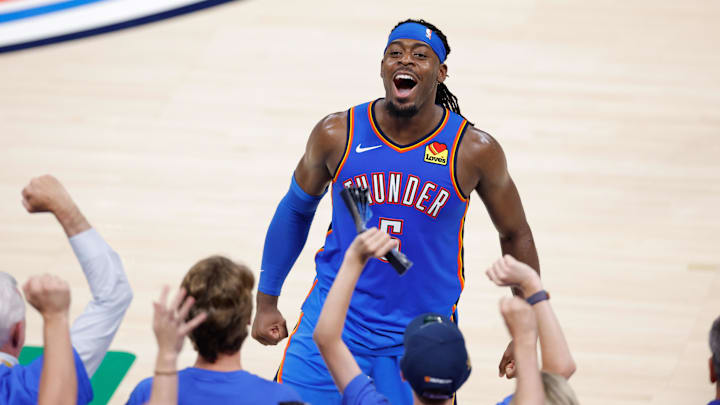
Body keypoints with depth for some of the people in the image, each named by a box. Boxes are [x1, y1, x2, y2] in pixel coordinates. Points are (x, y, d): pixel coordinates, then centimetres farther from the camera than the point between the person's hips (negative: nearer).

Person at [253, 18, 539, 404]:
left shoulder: (474, 151, -9)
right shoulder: (336, 135, -6)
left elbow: (515, 235, 5)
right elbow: (296, 209, 11)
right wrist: (267, 301, 12)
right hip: (332, 322, 1)